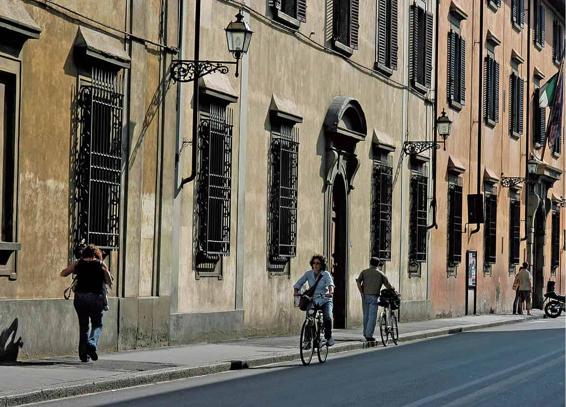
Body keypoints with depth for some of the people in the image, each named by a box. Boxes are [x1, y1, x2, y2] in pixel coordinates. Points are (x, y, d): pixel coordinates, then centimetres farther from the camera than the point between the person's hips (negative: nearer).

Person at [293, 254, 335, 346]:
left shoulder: (326, 274, -7)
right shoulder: (308, 274, 0)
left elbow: (330, 284, -25)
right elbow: (298, 283, -2)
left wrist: (330, 292, -46)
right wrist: (296, 292, -22)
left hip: (325, 300, -2)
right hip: (313, 301, 2)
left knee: (328, 317, -26)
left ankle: (329, 337, -5)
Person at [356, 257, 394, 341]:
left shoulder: (364, 272, 10)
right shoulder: (380, 273, 6)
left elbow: (358, 281, -4)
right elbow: (387, 285, 5)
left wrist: (361, 293, -4)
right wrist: (392, 289, 24)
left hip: (365, 296, 3)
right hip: (374, 296, -3)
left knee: (365, 315, 14)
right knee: (372, 316, -3)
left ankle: (365, 333, 23)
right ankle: (369, 335, -7)